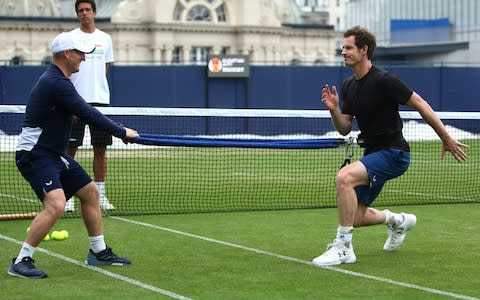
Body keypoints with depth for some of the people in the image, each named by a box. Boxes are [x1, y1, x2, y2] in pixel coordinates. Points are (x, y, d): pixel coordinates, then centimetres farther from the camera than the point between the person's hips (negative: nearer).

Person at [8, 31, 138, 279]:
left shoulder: (55, 80, 12)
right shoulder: (56, 83, -21)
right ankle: (21, 261, -18)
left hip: (53, 154, 11)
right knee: (56, 204, -27)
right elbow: (88, 114, -23)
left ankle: (98, 252, 29)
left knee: (90, 192, 17)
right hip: (35, 155, -11)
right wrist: (121, 132, -14)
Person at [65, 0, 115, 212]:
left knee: (100, 149, 5)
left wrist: (95, 88, 8)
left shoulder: (105, 39, 11)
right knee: (70, 149, -1)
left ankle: (100, 195, 11)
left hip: (100, 101, 3)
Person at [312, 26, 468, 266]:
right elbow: (344, 129, 9)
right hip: (373, 155, 8)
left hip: (393, 153, -8)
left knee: (344, 177, -31)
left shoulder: (384, 80, -16)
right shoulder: (348, 87, 7)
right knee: (354, 217, 5)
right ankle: (398, 221, 35)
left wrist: (447, 139, -7)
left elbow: (421, 105, -11)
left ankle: (343, 247, -24)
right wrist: (334, 109, -11)